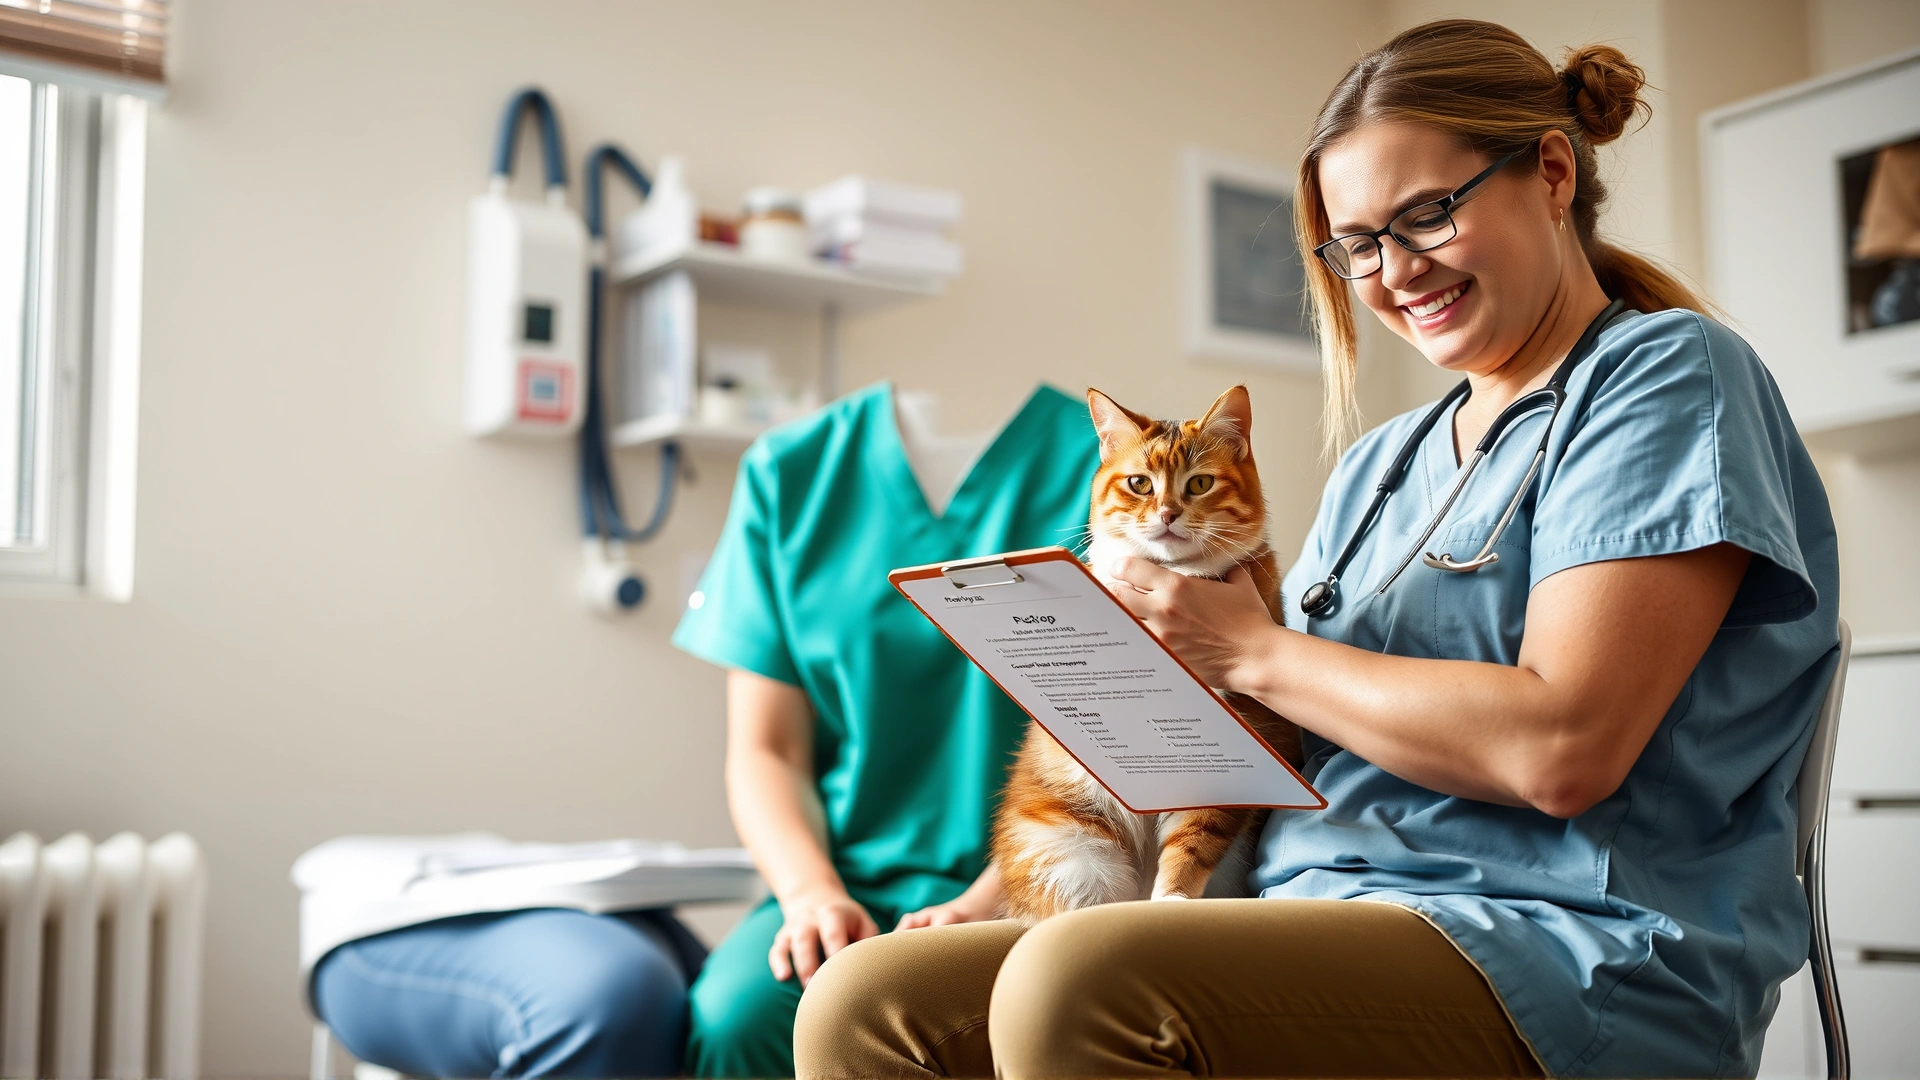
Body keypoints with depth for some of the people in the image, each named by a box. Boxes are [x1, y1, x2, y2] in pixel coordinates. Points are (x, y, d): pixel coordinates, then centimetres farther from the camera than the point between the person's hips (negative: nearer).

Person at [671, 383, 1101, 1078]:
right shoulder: (789, 468, 8)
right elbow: (765, 749, 8)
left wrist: (988, 904, -19)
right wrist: (813, 892, -11)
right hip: (854, 883, 2)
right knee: (733, 1014, -28)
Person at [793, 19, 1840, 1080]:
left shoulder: (1671, 373, 0)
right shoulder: (1381, 464, 22)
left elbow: (1560, 748, -15)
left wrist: (1255, 653, -6)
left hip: (1576, 961, -7)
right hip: (1311, 937, 7)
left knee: (1077, 984, -33)